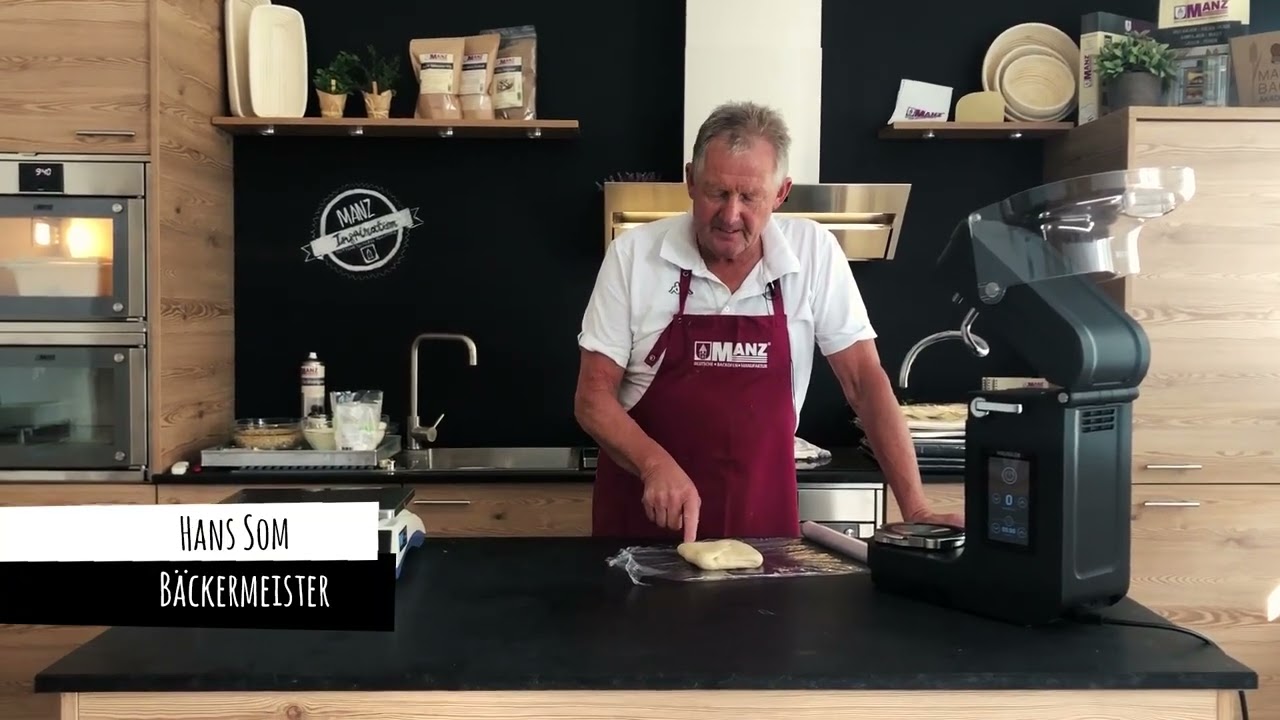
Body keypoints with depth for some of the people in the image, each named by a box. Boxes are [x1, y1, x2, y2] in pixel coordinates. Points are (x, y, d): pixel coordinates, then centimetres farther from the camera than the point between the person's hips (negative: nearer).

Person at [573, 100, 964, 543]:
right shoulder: (633, 254, -9)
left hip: (763, 521, 1)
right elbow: (593, 397, -7)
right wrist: (656, 464, -24)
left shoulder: (814, 253, -6)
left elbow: (865, 380, -3)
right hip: (644, 518, 0)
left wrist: (915, 510, -10)